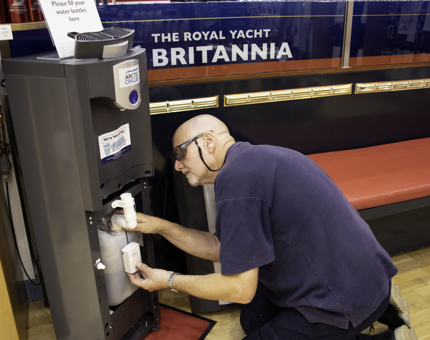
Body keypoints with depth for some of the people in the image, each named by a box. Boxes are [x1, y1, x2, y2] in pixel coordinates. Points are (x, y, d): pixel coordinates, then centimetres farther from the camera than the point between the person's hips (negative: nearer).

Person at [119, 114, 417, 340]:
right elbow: (220, 248, 11)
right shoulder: (253, 159, 6)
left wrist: (170, 281, -6)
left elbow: (239, 290, -20)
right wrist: (161, 227, 7)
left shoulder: (236, 177, -25)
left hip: (347, 300, -9)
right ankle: (378, 304, 18)